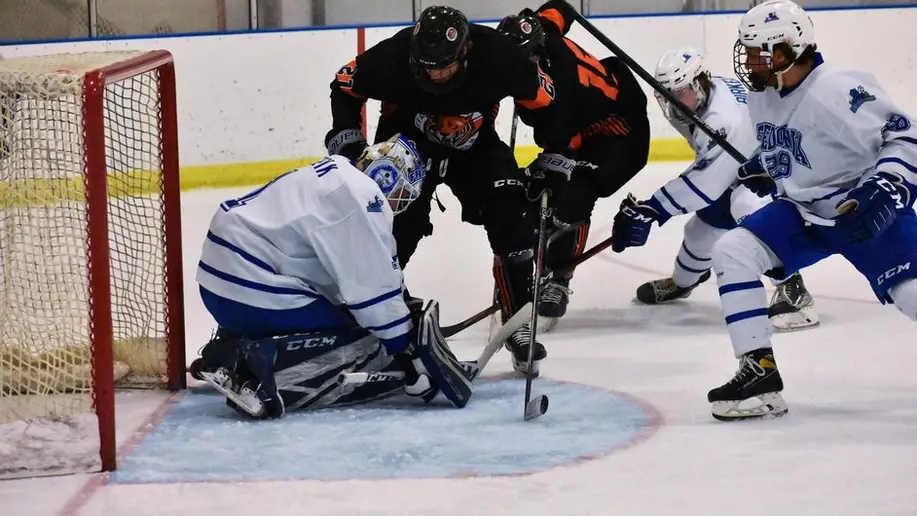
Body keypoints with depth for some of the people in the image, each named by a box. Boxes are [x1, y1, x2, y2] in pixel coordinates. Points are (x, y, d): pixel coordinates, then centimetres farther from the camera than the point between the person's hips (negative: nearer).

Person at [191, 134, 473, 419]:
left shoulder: (335, 177, 20)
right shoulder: (362, 194, -12)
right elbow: (375, 290, -13)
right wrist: (409, 349, -5)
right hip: (250, 292, -11)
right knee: (365, 348, -6)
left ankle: (226, 352, 10)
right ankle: (260, 365, -22)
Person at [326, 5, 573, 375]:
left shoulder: (497, 56, -32)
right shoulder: (393, 56, -33)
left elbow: (543, 98, -13)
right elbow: (345, 86, -12)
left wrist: (555, 158, -11)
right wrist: (346, 138, -19)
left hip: (475, 146, 1)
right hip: (407, 145, -1)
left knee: (511, 224, -14)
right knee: (392, 236, -12)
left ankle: (520, 327, -3)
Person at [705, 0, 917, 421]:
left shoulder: (837, 90, -25)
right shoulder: (761, 94, 0)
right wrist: (763, 166, 8)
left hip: (868, 211, -7)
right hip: (801, 211, 7)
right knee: (732, 252, -8)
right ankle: (760, 374, -6)